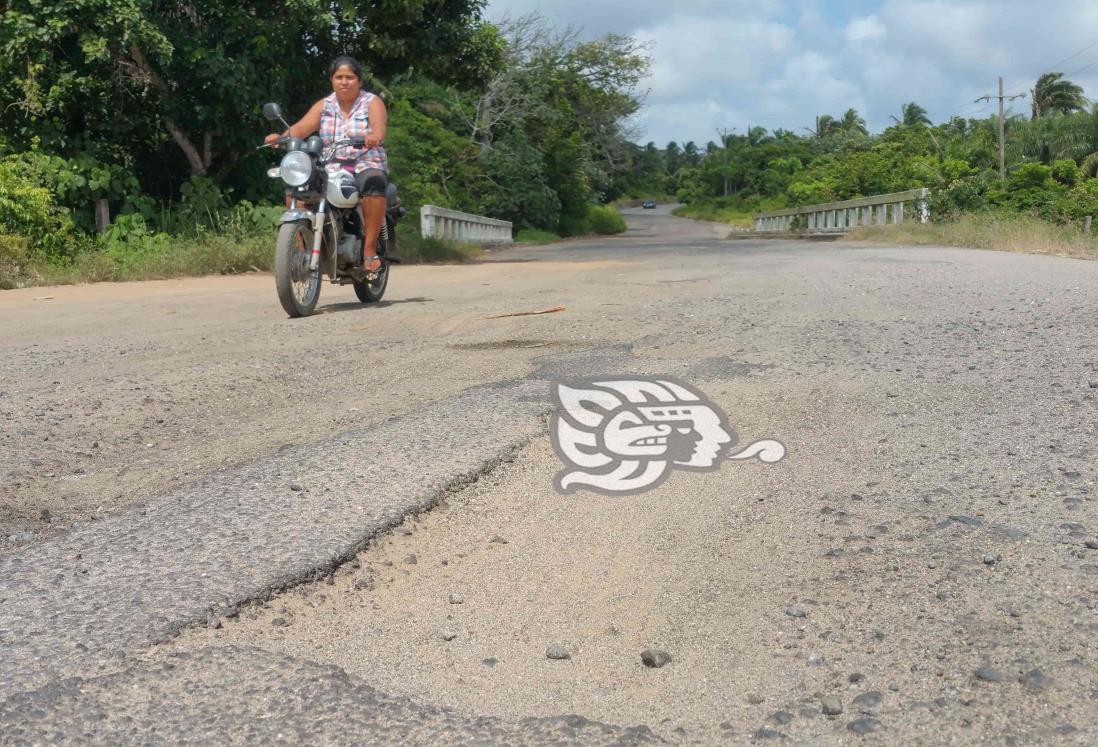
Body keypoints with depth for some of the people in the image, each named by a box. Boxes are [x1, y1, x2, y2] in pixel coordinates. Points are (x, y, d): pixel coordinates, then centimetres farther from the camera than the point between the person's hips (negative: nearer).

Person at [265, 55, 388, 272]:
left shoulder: (372, 102, 5)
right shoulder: (324, 106, 15)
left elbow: (379, 128, -16)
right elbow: (301, 127, 0)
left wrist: (374, 136, -41)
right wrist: (282, 137, -22)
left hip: (366, 166, -3)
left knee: (374, 182, -38)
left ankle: (370, 248, -32)